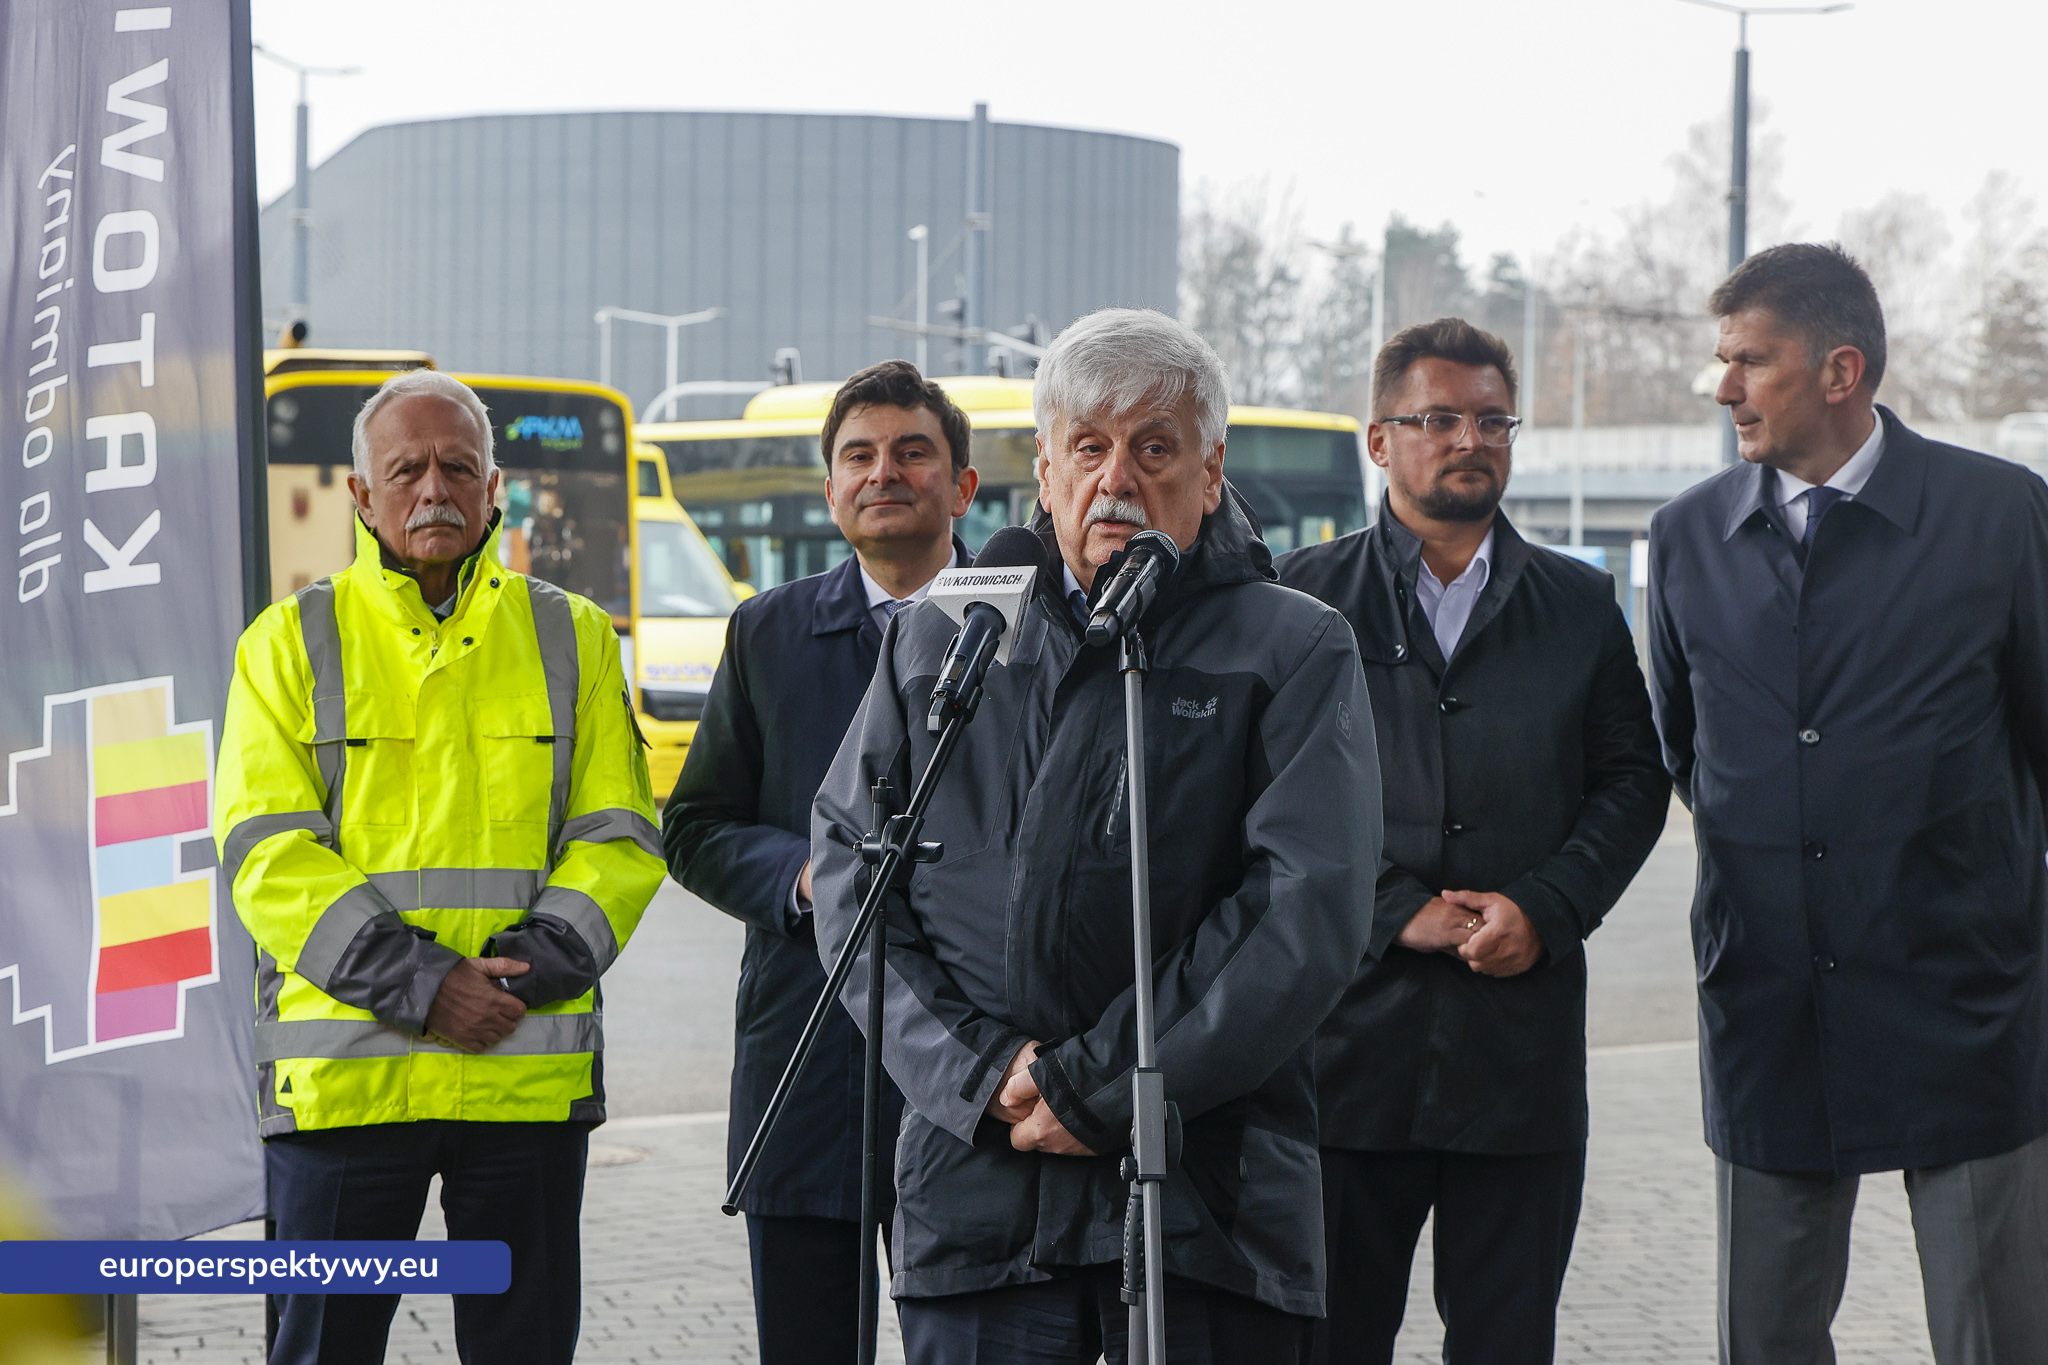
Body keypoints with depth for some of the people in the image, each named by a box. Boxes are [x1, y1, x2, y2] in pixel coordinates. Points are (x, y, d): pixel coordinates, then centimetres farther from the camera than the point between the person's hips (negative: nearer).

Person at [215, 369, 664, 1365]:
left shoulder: (573, 639, 12)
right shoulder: (292, 643, 6)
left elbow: (618, 836, 8)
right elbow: (267, 854, -2)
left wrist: (533, 968, -10)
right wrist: (414, 984, -13)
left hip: (530, 1077, 2)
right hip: (343, 1076, -1)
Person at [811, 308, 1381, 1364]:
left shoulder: (1297, 651, 4)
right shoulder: (936, 642, 15)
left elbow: (1309, 911, -7)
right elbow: (849, 871, 10)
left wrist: (1097, 1090, -10)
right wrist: (976, 1070, -6)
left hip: (1207, 1196, -2)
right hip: (977, 1188, 2)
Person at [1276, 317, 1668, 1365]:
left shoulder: (1581, 607, 12)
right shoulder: (1308, 596, 5)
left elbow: (1633, 779, 9)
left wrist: (1546, 909, -7)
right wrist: (1394, 912, -11)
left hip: (1523, 1035, 2)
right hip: (1348, 1033, -2)